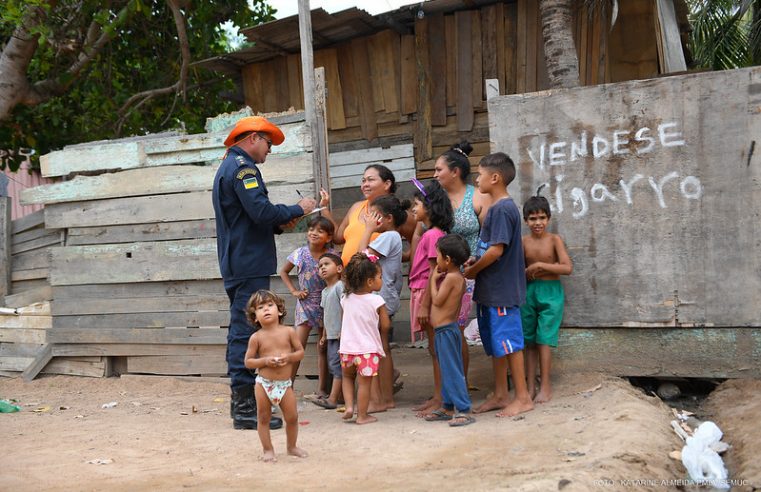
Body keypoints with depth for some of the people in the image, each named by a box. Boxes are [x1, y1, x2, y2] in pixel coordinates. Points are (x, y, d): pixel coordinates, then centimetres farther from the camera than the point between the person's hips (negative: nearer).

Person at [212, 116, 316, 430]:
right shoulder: (242, 166, -10)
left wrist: (278, 225, 14)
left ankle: (241, 403, 21)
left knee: (240, 333, 14)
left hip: (236, 265, 11)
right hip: (250, 265, -11)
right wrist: (297, 209, -6)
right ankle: (245, 408, -7)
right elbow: (261, 211, -20)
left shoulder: (227, 167, 23)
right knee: (246, 333, -9)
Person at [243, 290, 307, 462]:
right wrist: (265, 361, -18)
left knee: (292, 417, 6)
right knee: (264, 418, 7)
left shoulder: (288, 331, -2)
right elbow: (248, 362, -3)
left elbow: (300, 351, 4)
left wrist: (289, 357, -15)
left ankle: (292, 446, 28)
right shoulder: (256, 337, -5)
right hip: (264, 383, -1)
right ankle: (268, 450, 22)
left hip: (285, 384, 1)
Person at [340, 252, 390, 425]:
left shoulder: (346, 299, 0)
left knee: (347, 377, 25)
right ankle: (362, 415, 15)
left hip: (347, 348, 4)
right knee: (364, 383, 7)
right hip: (368, 349, -4)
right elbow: (385, 326, -7)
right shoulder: (377, 301, -13)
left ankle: (349, 406, 13)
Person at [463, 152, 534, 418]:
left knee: (508, 342, -2)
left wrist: (471, 271, -11)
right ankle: (500, 395, 23)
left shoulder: (502, 209, -16)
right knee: (495, 343, 14)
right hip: (490, 290, 10)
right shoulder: (497, 208, 14)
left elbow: (496, 250, -22)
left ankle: (523, 398, 6)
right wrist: (475, 263, 3)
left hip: (501, 291, -10)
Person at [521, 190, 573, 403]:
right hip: (529, 292, 4)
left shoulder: (554, 240, -6)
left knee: (543, 340, -5)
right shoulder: (524, 242, 3)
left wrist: (541, 266, -17)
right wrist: (528, 272, -9)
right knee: (530, 341, 7)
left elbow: (567, 268, -15)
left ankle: (545, 386, 4)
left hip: (550, 292, -4)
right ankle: (531, 387, 13)